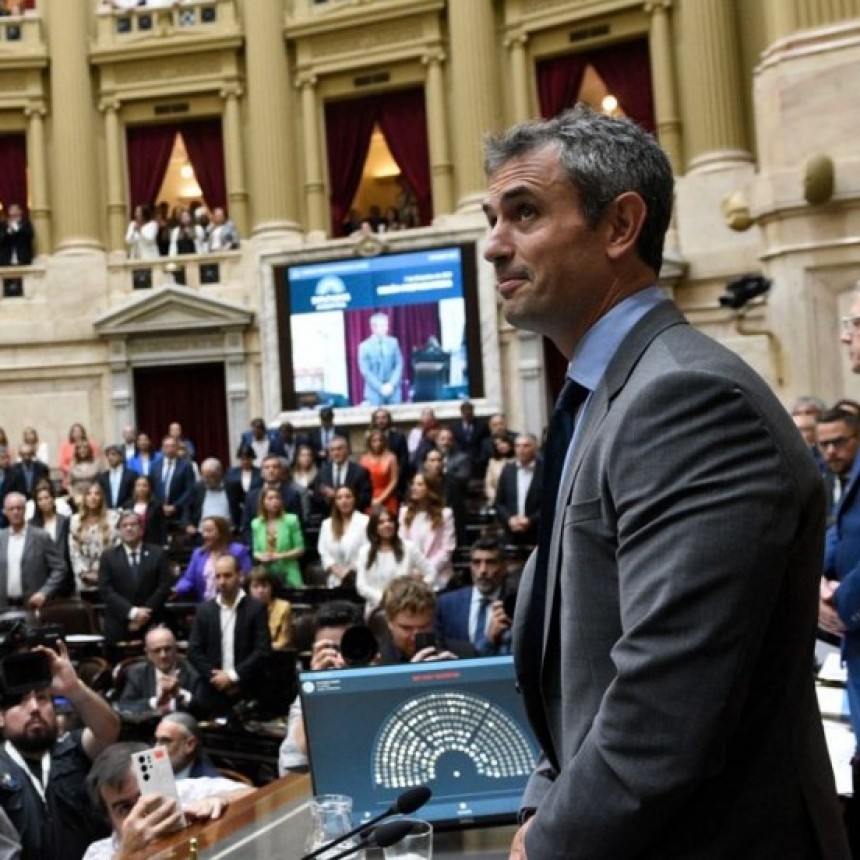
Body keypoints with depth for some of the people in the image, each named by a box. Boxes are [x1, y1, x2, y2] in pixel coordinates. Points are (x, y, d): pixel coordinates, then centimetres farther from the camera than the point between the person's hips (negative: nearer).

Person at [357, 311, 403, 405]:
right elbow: (366, 371, -4)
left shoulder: (393, 342, 7)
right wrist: (380, 387, -11)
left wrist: (392, 384, -7)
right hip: (374, 392, -2)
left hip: (393, 390, 2)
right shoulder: (364, 346, 0)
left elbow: (399, 365, 6)